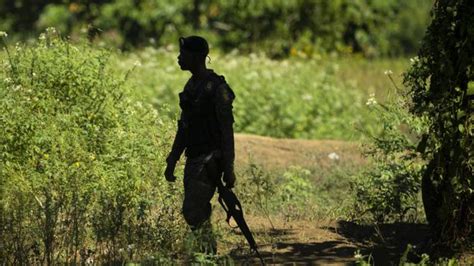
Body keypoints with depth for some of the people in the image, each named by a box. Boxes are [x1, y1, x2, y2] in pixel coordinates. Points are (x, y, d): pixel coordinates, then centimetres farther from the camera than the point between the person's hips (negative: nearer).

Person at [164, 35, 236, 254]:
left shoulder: (216, 88, -13)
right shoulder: (191, 87, 14)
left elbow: (227, 130, -15)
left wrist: (228, 169, -18)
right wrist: (172, 161, 20)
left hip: (210, 160, -9)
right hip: (193, 159, 9)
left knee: (193, 211, -15)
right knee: (199, 213, 9)